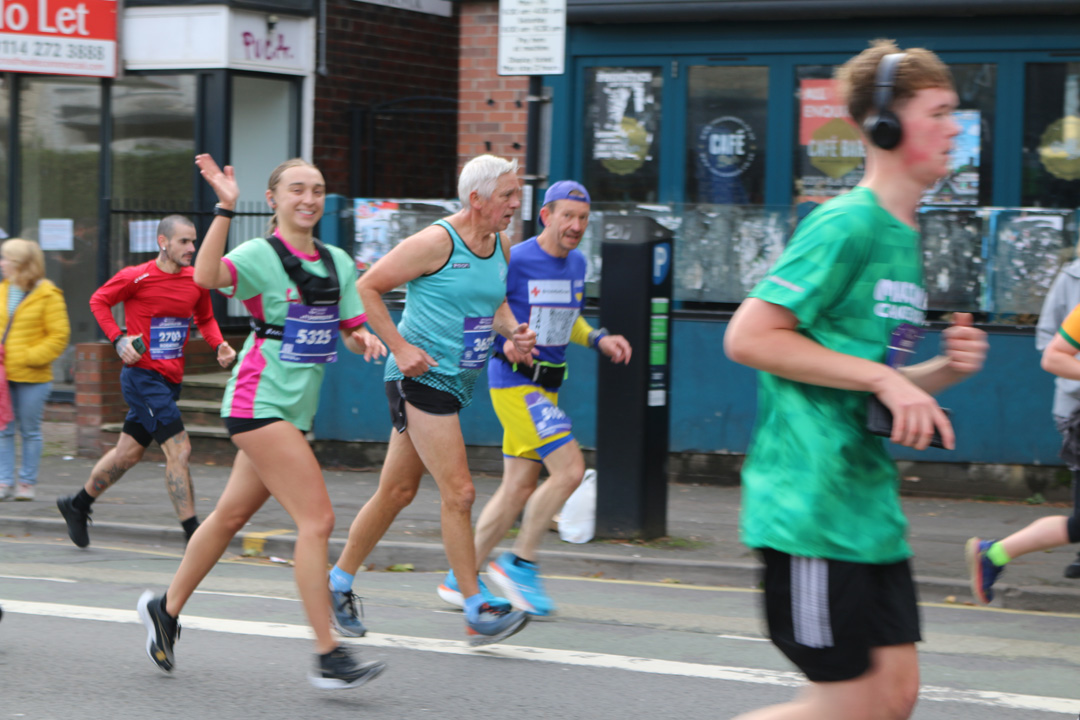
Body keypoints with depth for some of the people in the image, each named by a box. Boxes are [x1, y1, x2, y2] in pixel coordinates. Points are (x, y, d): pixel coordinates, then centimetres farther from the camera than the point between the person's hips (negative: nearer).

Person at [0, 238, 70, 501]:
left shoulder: (47, 296, -7)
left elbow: (59, 336, -8)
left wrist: (30, 357, -15)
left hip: (32, 377, -5)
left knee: (30, 431, 4)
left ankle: (27, 482, 12)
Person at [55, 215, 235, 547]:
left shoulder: (196, 281, 4)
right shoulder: (136, 277, -12)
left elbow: (205, 318, 19)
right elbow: (98, 301, 1)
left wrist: (219, 345, 0)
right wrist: (118, 339, -11)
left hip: (170, 380, 7)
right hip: (143, 376, -7)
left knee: (128, 452, 18)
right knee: (179, 449, -14)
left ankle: (77, 506, 37)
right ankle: (193, 534, -11)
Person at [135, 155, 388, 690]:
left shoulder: (338, 262, 12)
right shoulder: (260, 255, -10)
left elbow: (353, 331, 17)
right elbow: (207, 276, -30)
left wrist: (364, 340, -6)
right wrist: (225, 208, -37)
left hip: (294, 412, 8)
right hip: (259, 401, -8)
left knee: (231, 515, 17)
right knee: (317, 519, -14)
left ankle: (166, 608, 36)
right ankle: (328, 658, -11)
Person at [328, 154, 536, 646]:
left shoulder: (500, 244, 10)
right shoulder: (436, 242, -14)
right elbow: (367, 287, -10)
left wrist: (513, 330, 3)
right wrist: (401, 348, -15)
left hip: (456, 382, 9)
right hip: (421, 379, -9)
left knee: (398, 491, 15)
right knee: (458, 492, -12)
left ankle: (339, 582, 29)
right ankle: (478, 611, -7)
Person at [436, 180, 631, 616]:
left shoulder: (577, 264, 11)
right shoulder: (515, 260, -13)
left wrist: (598, 339, 8)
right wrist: (503, 343, -25)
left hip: (546, 386, 8)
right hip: (515, 382, -8)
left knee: (519, 488, 9)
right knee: (570, 469, -16)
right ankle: (519, 564, -2)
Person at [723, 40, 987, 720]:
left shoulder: (906, 236, 16)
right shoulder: (847, 224, -13)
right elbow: (748, 337, -19)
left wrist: (945, 370, 3)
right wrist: (883, 378, -20)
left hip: (872, 506, 9)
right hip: (812, 505, -9)